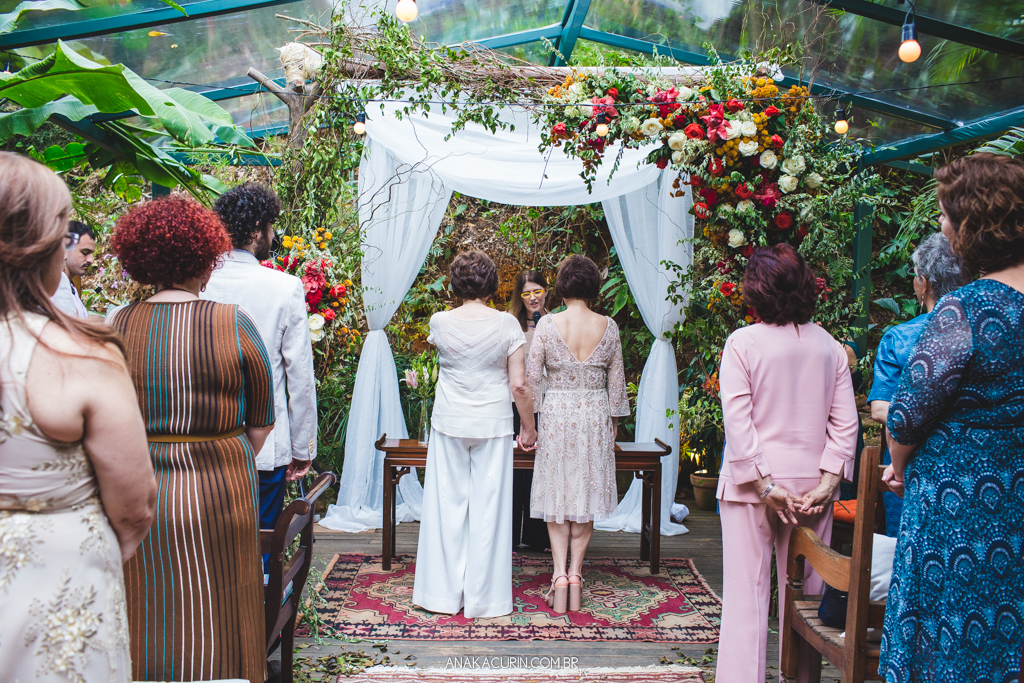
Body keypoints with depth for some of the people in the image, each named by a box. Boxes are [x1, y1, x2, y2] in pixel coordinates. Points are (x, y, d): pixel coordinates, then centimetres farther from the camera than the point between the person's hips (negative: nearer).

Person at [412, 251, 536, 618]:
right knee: (489, 506, 7)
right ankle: (484, 597, 15)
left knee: (447, 503, 10)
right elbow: (519, 385, -8)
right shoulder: (507, 325, -9)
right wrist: (528, 426, 5)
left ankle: (444, 592, 19)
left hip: (449, 422, 1)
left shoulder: (440, 322, -5)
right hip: (493, 423, -1)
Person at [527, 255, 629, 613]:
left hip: (557, 413, -2)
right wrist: (614, 422, 16)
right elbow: (616, 381, 4)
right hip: (595, 415, 2)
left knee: (556, 494, 8)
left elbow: (531, 377, -6)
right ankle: (575, 575, 16)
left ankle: (560, 575, -1)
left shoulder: (547, 325, -8)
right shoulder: (608, 327, -2)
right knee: (587, 494, 12)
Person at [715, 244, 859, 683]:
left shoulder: (742, 342, -7)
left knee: (746, 595, 1)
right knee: (807, 596, 13)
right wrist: (828, 481, -3)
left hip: (751, 484, -3)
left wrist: (763, 483, -12)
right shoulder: (830, 346, 4)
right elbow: (846, 422, -1)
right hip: (811, 483, 4)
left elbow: (737, 420, -13)